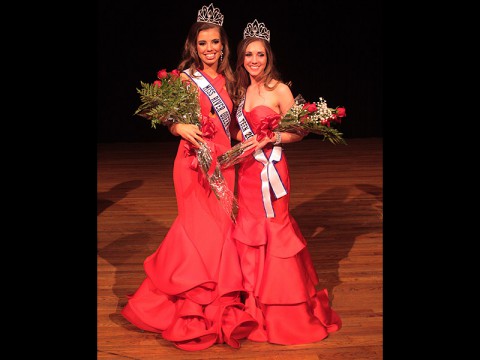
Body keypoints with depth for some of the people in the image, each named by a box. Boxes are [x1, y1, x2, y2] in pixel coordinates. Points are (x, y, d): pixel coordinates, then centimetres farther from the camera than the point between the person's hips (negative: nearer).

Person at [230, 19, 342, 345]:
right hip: (247, 169, 6)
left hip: (271, 168, -6)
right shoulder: (242, 90, 11)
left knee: (275, 228, 0)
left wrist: (272, 138, -20)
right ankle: (255, 302, 21)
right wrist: (243, 141, 0)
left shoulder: (279, 90, -8)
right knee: (249, 230, 8)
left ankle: (281, 311, 13)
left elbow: (299, 132, -7)